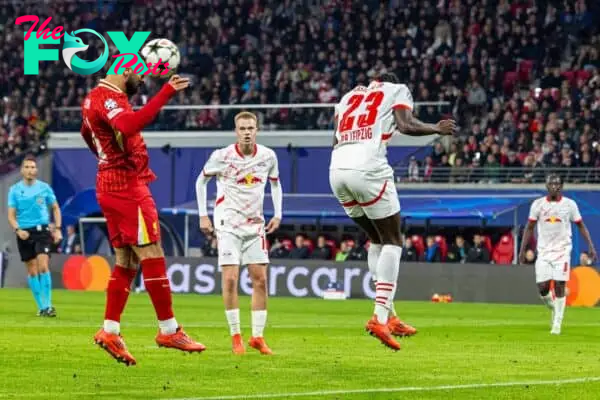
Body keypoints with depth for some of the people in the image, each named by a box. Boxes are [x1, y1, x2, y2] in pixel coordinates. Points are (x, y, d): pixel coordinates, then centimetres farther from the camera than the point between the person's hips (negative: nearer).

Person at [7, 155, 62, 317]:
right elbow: (11, 215, 2)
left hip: (42, 230, -2)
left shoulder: (44, 187, 2)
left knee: (43, 266, -17)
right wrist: (18, 230, -16)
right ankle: (41, 306, 12)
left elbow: (56, 208, 12)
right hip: (24, 233, 2)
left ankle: (47, 305, -14)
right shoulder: (15, 190, 2)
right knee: (32, 271, 4)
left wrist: (57, 229, 3)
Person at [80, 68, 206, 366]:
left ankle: (110, 330, 7)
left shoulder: (95, 98, 17)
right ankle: (168, 330, -3)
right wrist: (167, 92, -36)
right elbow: (130, 125, -36)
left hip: (110, 183, 10)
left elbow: (86, 133, 36)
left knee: (126, 261, 11)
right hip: (127, 186, -10)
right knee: (152, 256, -6)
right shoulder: (107, 98, -15)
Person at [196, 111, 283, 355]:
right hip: (228, 223, -3)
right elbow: (201, 181, 6)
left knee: (260, 280, 0)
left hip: (255, 224, 3)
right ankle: (235, 336, -1)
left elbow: (275, 183, 17)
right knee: (230, 278, -11)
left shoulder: (268, 156, -1)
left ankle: (257, 336, 9)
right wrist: (203, 215, 0)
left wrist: (277, 214, 6)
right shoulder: (222, 156, -9)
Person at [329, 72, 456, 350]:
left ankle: (389, 316, 15)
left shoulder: (349, 96, 29)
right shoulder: (398, 91, 14)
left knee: (377, 240, 20)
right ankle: (380, 317, -8)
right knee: (392, 241, 5)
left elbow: (336, 139, 21)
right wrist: (438, 129, 11)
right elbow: (406, 125, -3)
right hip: (368, 170, -6)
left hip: (337, 170, 6)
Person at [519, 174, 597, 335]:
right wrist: (522, 250, 3)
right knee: (543, 288, -5)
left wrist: (591, 246, -1)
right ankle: (554, 308, 26)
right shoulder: (538, 204, 2)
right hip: (544, 251, 1)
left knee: (559, 286, -10)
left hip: (562, 251, -1)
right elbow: (529, 228, 8)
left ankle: (557, 324, -3)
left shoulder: (569, 204, 0)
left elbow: (581, 226, 7)